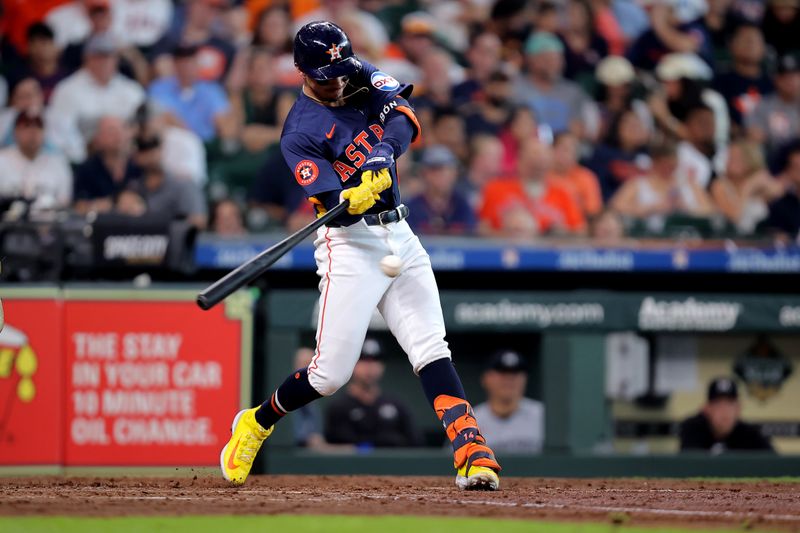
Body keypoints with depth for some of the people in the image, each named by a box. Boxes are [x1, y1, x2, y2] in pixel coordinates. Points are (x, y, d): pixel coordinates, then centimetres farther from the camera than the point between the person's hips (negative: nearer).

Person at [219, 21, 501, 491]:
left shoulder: (364, 79, 7)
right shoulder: (300, 134, -10)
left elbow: (406, 120, -9)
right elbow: (333, 206, -19)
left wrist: (383, 155, -29)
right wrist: (357, 197, -41)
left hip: (399, 236, 5)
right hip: (350, 242, -5)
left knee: (432, 350, -6)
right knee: (331, 373, -6)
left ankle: (473, 454, -15)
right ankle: (256, 424, 18)